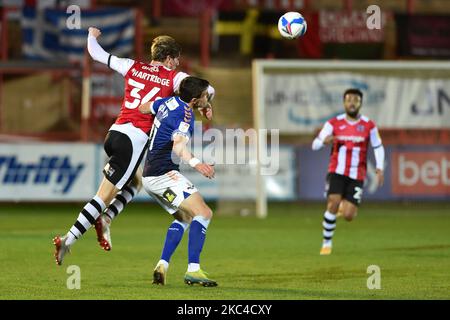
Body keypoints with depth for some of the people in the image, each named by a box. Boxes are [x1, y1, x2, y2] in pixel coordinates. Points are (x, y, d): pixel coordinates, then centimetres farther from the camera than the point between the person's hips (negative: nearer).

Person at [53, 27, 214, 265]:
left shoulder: (132, 67, 13)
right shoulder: (174, 77, 2)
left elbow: (97, 54, 20)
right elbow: (207, 90, -6)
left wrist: (92, 36, 38)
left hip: (115, 133, 6)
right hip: (135, 140, -6)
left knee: (136, 182, 29)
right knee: (104, 197, -4)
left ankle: (105, 218, 11)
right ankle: (68, 240, -10)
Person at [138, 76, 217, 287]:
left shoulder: (169, 102, 9)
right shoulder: (185, 116, -17)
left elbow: (142, 108, 25)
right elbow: (178, 147, -34)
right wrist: (195, 163, -50)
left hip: (150, 176, 10)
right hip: (164, 174, -10)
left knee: (184, 218, 21)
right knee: (204, 213, -15)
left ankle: (162, 265, 7)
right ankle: (193, 270, -26)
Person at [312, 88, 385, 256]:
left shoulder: (369, 125, -1)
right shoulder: (333, 123, -3)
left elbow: (378, 147, 11)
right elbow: (315, 145, -6)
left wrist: (380, 168, -3)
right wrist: (324, 140, -29)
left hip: (357, 176, 1)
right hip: (337, 172, -1)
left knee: (348, 216, -8)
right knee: (332, 204, -21)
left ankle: (347, 204, 31)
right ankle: (327, 242, -3)